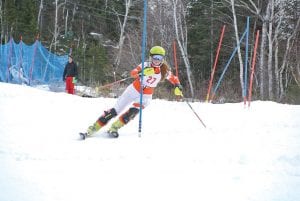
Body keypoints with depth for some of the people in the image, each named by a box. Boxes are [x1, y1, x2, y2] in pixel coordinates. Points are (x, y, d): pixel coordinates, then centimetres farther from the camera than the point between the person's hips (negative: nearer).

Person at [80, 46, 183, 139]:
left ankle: (114, 127, -13)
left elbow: (174, 78, 9)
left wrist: (178, 86, -12)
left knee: (133, 112, -26)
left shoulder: (164, 71, -7)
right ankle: (92, 129, -1)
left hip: (146, 96, 2)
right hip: (134, 90, -2)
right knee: (114, 111, -5)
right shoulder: (146, 65, -15)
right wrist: (142, 72, -49)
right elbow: (133, 73, -29)